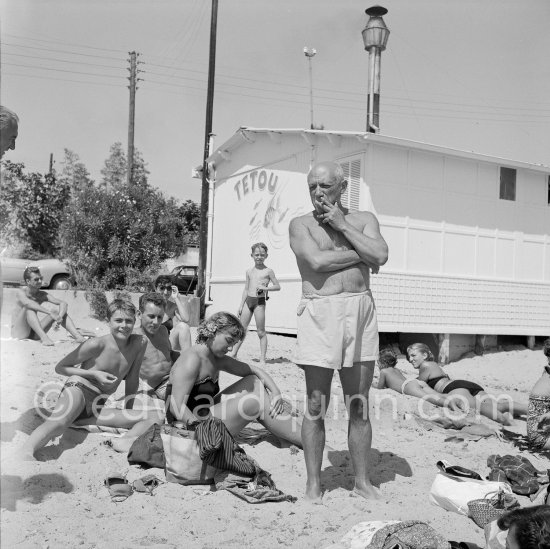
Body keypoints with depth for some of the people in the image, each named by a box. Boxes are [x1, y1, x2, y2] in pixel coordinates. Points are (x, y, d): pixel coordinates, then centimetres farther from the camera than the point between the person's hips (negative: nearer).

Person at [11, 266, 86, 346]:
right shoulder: (21, 292, -11)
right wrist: (50, 312, -44)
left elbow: (64, 303, -7)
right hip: (19, 332, -5)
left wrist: (59, 318, -28)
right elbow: (27, 303, -35)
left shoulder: (42, 295, 3)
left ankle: (78, 336, -27)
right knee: (30, 308, -30)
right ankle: (44, 337, -45)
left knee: (61, 310, -7)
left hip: (33, 334, 5)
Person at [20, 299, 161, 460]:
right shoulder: (97, 344, -11)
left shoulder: (139, 343, -1)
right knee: (59, 423, -37)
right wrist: (94, 374, -13)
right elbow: (60, 367, -2)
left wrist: (128, 412, 16)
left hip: (97, 406, 5)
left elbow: (132, 379, 11)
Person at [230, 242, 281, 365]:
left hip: (260, 302, -4)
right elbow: (246, 289, 16)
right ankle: (233, 354, 17)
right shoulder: (249, 271, 12)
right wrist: (241, 305, 13)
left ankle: (262, 359, 5)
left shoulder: (268, 271, -1)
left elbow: (278, 286, 0)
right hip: (248, 301, 4)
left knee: (261, 332, -1)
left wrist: (265, 288, -16)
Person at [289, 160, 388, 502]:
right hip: (319, 313, -2)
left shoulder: (363, 219, 13)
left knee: (359, 406, 8)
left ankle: (363, 480, 21)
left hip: (361, 311, 2)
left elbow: (381, 256, -5)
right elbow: (317, 261, -12)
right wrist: (361, 256, -3)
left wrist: (342, 225, -4)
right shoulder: (301, 225, 7)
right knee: (316, 406, 2)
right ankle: (314, 483, 15)